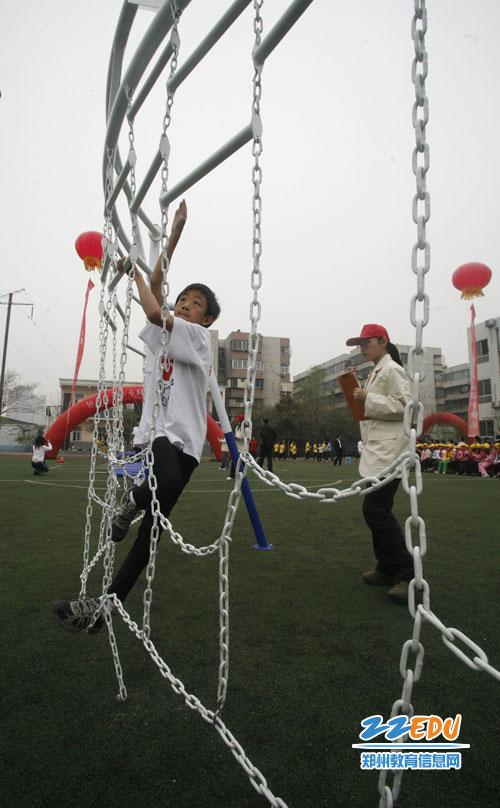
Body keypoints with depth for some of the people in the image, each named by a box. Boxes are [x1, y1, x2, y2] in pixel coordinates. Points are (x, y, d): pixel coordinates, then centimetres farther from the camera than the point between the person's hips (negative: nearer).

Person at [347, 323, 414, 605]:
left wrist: (368, 398, -18)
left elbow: (405, 405, -19)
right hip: (377, 450, 10)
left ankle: (406, 573, -4)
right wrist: (360, 390, 11)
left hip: (389, 450, -10)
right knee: (377, 510, 11)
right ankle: (387, 569, 21)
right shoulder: (376, 372, 20)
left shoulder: (392, 369, -9)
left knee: (376, 509, -13)